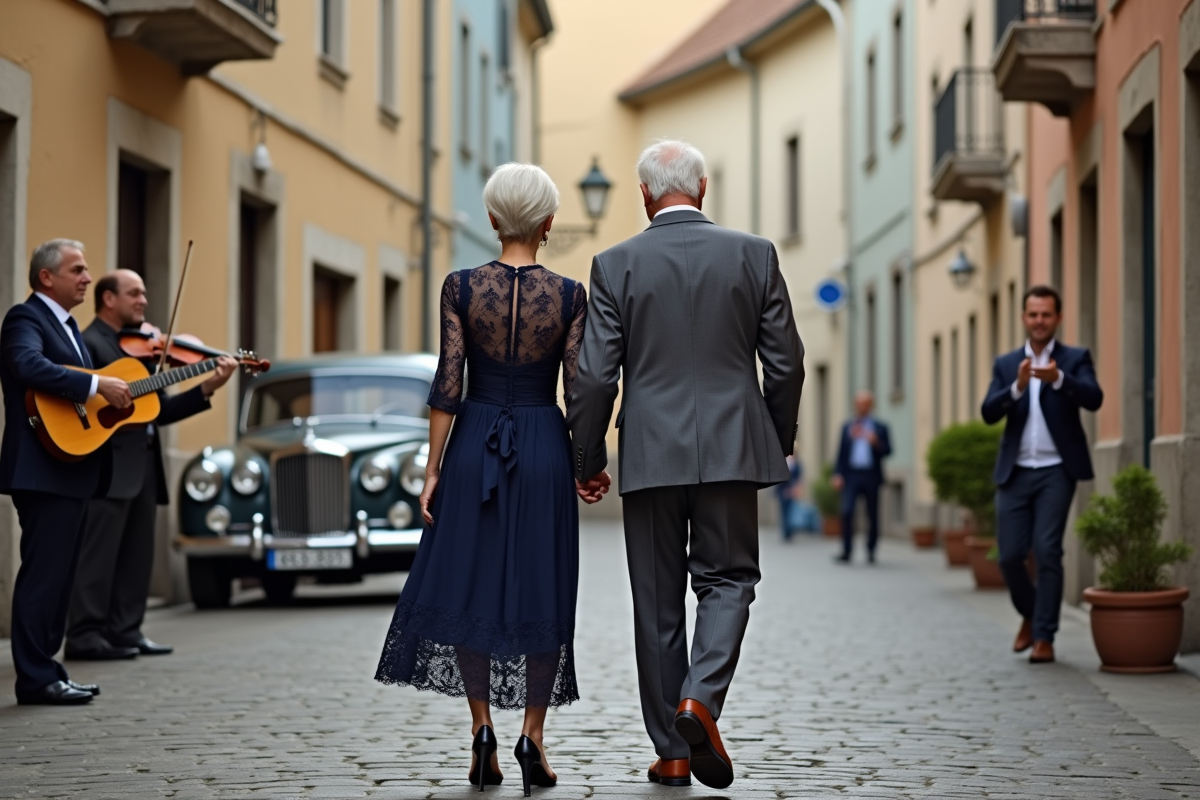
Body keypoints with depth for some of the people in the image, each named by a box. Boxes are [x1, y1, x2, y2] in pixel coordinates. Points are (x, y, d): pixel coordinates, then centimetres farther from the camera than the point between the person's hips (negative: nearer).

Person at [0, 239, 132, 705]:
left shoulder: (66, 326, 21)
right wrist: (96, 385, -31)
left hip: (72, 472, 10)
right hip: (43, 469, -10)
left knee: (58, 576, 11)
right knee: (43, 574, -10)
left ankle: (45, 672, 16)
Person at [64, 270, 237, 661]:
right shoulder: (87, 344, -5)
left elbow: (160, 411, 16)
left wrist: (206, 389, 5)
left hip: (142, 466, 9)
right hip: (108, 466, -9)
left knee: (137, 555, 9)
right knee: (97, 552, -7)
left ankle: (125, 631, 15)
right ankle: (84, 637, -5)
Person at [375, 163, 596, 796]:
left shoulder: (461, 287, -4)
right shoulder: (569, 295, -4)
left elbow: (447, 387, -6)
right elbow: (579, 391, -4)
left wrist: (433, 470, 0)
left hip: (474, 446, 0)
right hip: (544, 448, 0)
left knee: (471, 584, 9)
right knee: (539, 592, 7)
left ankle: (482, 729, 0)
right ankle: (532, 737, 1)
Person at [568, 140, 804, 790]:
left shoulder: (616, 265, -2)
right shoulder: (754, 254, 1)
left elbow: (595, 375, -4)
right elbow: (785, 363, 2)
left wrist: (588, 461, 8)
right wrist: (779, 443, 16)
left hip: (650, 454, 0)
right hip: (731, 447, 0)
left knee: (658, 598, 8)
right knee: (728, 577, 10)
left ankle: (672, 751, 12)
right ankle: (701, 698, -15)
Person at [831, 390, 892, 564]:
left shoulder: (880, 427, 7)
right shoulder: (847, 427, 13)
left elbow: (887, 451, 1)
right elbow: (841, 452, 10)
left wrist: (875, 442, -19)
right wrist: (837, 474, 0)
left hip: (871, 476, 0)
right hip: (851, 475, 0)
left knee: (872, 516, 5)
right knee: (846, 512, -15)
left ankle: (871, 550, 19)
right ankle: (846, 551, -14)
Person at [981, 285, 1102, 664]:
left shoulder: (1075, 358, 4)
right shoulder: (1006, 364, 11)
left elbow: (1094, 399, -14)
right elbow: (989, 413, -2)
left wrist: (1058, 378, -32)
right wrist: (1017, 387, -21)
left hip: (1056, 471, -3)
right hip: (1015, 473, 3)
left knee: (1047, 551, -9)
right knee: (1009, 555, 2)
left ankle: (1044, 636, -1)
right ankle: (1030, 614, 28)